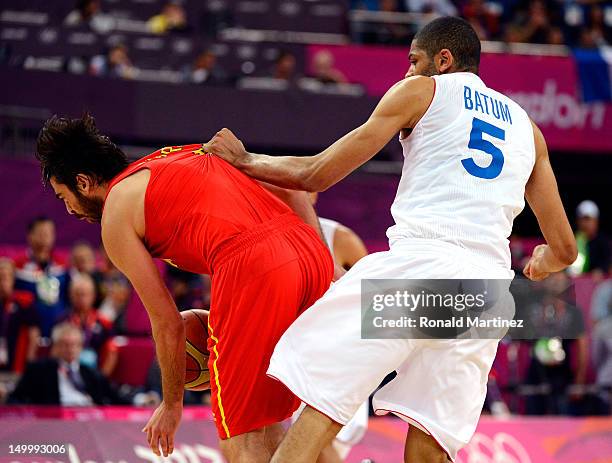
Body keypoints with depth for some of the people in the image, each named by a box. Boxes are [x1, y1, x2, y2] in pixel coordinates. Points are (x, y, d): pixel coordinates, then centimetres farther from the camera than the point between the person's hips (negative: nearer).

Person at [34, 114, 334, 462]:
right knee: (264, 420, 21)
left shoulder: (115, 214, 11)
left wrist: (172, 404, 23)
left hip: (252, 268, -7)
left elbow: (167, 322, 10)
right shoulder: (185, 154, 30)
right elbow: (292, 188, 24)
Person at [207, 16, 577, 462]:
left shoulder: (421, 91, 14)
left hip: (422, 257, -5)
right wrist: (541, 264, 50)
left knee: (321, 402, -9)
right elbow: (564, 249, 26)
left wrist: (245, 159, 29)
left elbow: (316, 175, 12)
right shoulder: (526, 126, 27)